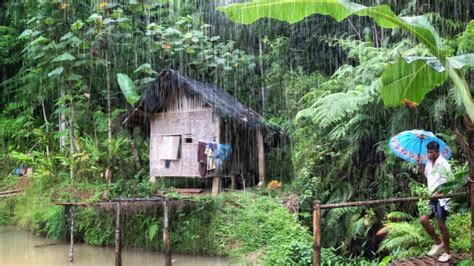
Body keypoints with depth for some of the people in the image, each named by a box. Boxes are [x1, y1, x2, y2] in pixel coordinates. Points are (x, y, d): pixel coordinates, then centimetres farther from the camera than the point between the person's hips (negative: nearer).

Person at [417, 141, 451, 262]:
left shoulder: (443, 164, -16)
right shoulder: (429, 162, 7)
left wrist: (437, 193, -26)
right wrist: (420, 165, 11)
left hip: (442, 197, -7)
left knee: (441, 224, -2)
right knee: (423, 220, -1)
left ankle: (447, 252, 11)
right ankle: (438, 242, 19)